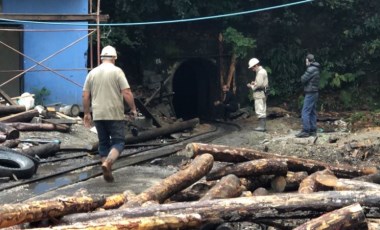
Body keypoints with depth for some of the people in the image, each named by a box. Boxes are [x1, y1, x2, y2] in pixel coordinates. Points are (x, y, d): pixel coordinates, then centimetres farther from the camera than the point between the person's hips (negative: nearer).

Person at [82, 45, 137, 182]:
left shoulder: (92, 73, 8)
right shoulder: (117, 71, -5)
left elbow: (85, 96, 9)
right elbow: (127, 93, -12)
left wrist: (86, 113, 18)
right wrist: (133, 108, 0)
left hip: (98, 115, 5)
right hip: (114, 114, -4)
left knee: (103, 143, 13)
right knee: (118, 141, 2)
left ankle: (107, 171, 12)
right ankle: (107, 163, -22)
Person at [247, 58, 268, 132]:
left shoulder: (260, 72, -16)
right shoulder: (263, 71, 16)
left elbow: (259, 85, -22)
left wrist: (251, 86, -8)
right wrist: (255, 83, 10)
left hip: (259, 94, -11)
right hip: (262, 93, 11)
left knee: (260, 111, -8)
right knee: (262, 111, 12)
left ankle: (261, 126, -7)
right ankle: (263, 126, 15)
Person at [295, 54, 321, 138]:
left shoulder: (311, 69, -16)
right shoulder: (316, 69, 16)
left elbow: (303, 80, -17)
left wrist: (302, 77, 3)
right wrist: (304, 78, -1)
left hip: (310, 93, -10)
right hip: (314, 93, 10)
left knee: (305, 112, -9)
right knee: (312, 112, 12)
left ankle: (305, 131, -11)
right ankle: (313, 130, 16)